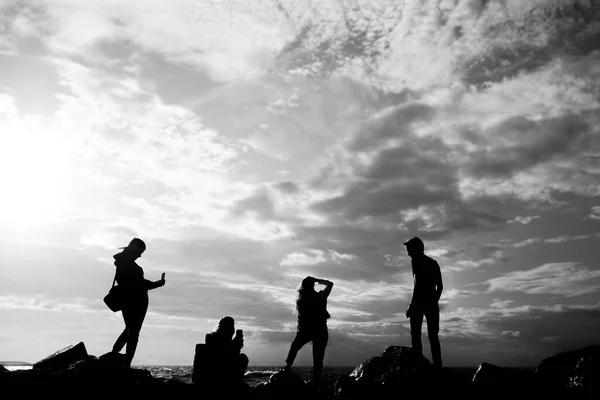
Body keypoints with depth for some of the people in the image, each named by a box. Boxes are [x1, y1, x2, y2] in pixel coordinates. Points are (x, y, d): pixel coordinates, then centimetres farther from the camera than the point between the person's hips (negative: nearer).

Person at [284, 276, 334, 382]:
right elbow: (330, 284, 11)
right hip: (320, 330, 0)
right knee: (318, 357, 6)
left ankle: (287, 367, 9)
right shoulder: (320, 297, -2)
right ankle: (316, 380, 1)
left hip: (305, 330, 0)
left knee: (294, 347, 23)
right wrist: (316, 280, 9)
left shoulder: (300, 300, -1)